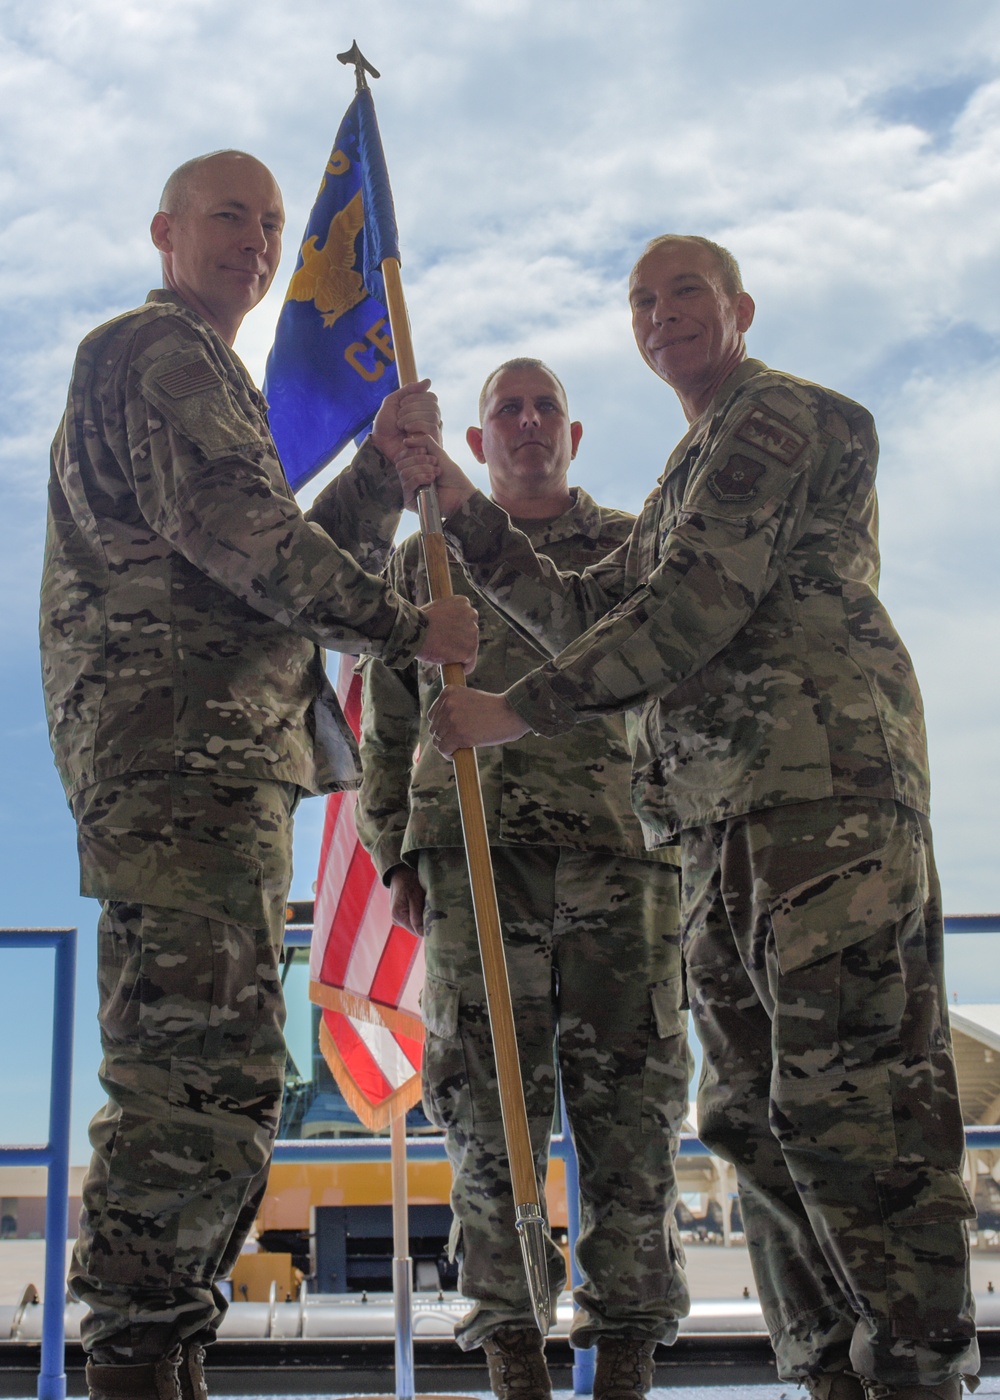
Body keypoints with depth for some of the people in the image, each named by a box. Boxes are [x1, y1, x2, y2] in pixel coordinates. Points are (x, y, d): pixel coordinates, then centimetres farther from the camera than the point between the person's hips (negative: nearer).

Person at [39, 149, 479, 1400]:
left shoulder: (203, 372, 32)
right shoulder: (156, 348, 1)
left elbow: (300, 558, 27)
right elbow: (227, 524, -14)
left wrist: (383, 461, 13)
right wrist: (404, 626, -10)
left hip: (227, 760, 11)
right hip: (181, 746, -10)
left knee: (215, 1079, 9)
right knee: (203, 1069, -16)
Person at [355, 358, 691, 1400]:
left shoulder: (633, 549, 18)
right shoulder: (425, 559, 19)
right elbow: (387, 722, 18)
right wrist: (396, 851, 8)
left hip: (619, 846, 0)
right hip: (476, 849, 0)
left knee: (629, 1102, -3)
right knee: (490, 1101, -4)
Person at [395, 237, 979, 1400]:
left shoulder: (781, 418, 0)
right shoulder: (692, 473, 30)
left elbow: (694, 605, -11)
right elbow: (594, 611, 23)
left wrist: (518, 709, -9)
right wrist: (466, 514, 15)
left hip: (823, 787, -10)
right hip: (727, 817, 10)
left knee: (850, 1097, -12)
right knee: (756, 1113, 7)